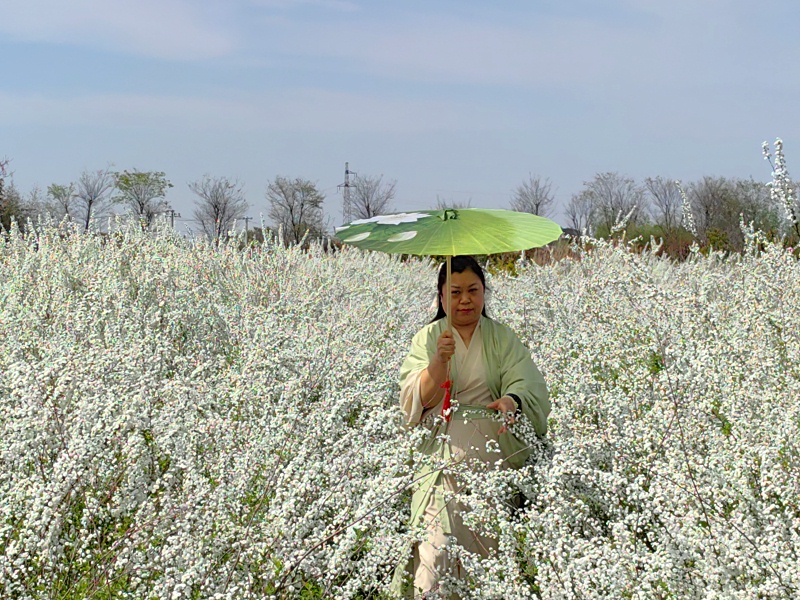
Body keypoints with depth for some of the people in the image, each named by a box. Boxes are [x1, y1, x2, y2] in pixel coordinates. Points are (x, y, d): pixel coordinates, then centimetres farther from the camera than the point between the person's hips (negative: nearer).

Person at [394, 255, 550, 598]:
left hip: (494, 452, 1)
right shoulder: (427, 339, 8)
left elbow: (527, 382, -7)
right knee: (440, 541, -13)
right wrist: (440, 359, -22)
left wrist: (511, 399, -31)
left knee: (494, 539, -2)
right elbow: (417, 400, -5)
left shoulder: (502, 338, 10)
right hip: (444, 452, -1)